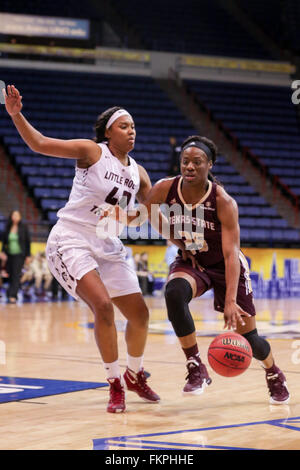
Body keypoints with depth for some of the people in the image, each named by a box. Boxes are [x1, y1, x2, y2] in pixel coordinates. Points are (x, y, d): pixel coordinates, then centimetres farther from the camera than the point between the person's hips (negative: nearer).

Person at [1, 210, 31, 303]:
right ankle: (12, 295, 16)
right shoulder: (8, 228, 6)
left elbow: (28, 241, 2)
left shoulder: (23, 227, -1)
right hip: (9, 255, 4)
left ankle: (12, 296, -20)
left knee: (16, 275, -13)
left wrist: (28, 255, -1)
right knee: (10, 275, 6)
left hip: (19, 255, -4)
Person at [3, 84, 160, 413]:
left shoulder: (138, 173, 9)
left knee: (139, 314, 6)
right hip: (71, 241, -6)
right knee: (103, 305, -24)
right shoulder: (92, 152, -8)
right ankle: (115, 385, -8)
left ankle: (134, 375, 33)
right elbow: (40, 144, -15)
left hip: (108, 248, 7)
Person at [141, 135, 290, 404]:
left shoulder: (224, 202, -28)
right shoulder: (164, 190, -19)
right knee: (174, 292, -35)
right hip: (190, 263, 2)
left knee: (249, 338, 2)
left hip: (225, 267, -2)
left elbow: (231, 254, -31)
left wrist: (230, 301, -41)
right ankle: (197, 369, -22)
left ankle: (274, 374, 39)